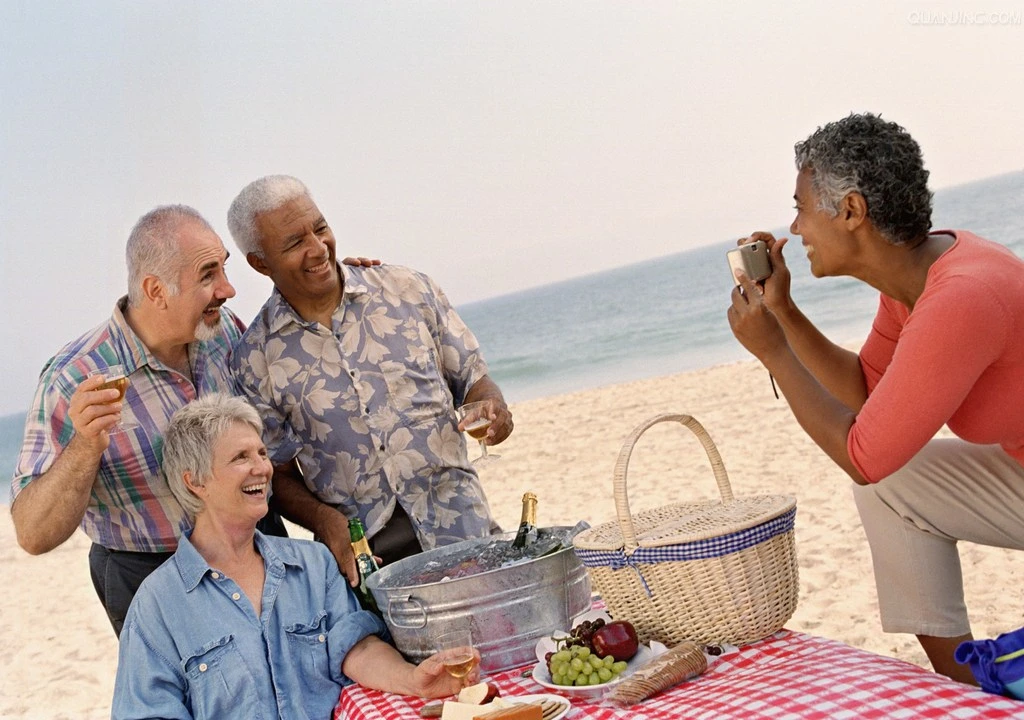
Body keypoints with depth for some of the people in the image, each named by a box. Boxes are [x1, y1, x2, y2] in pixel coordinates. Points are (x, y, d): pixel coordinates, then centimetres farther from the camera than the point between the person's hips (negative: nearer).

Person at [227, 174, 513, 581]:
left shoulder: (408, 290, 4)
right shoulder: (255, 359, 2)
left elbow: (471, 379, 12)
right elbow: (279, 474, 7)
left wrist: (491, 407, -11)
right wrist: (323, 519, -12)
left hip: (460, 529, 0)